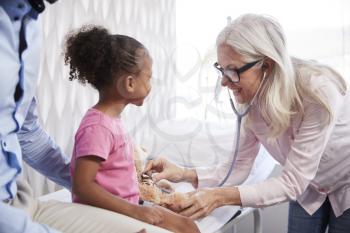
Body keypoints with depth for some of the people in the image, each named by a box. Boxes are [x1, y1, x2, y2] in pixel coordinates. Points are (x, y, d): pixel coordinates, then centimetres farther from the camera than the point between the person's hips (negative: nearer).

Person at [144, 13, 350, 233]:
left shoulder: (317, 91, -36)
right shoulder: (252, 100, -18)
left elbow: (292, 183, -33)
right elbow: (239, 168, -13)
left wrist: (220, 197, -42)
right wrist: (184, 174, -27)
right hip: (308, 188, 4)